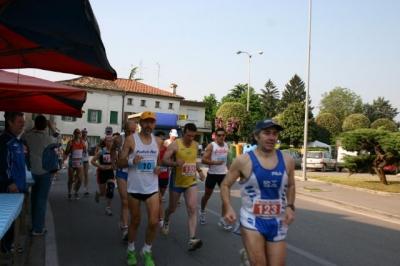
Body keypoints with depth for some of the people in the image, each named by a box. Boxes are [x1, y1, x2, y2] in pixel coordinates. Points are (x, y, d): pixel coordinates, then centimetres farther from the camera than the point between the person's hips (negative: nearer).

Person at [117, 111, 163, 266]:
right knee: (135, 221, 11)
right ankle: (131, 250, 34)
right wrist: (132, 161, -26)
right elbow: (120, 163, -6)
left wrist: (159, 168, -1)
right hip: (134, 187, -2)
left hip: (152, 188, 2)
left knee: (153, 222, -4)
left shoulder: (158, 142, 5)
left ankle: (147, 251, 19)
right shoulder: (131, 140, -6)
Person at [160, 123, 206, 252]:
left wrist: (199, 171, 7)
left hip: (191, 182, 3)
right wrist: (175, 163, -35)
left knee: (192, 209, -12)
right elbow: (164, 160, -17)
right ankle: (166, 222, 50)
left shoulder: (195, 145, 2)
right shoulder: (175, 144, -14)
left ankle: (192, 239, -16)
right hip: (177, 182, -3)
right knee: (172, 208, 16)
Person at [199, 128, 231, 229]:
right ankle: (202, 211, 39)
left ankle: (222, 219, 1)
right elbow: (203, 160, -16)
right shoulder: (211, 146, -11)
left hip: (223, 174, 4)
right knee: (207, 195, 12)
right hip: (212, 174, -4)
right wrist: (215, 162, -26)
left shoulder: (226, 146, 5)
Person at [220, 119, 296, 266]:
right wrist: (228, 208, -15)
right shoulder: (243, 160, -12)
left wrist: (290, 206, -1)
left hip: (277, 222, 4)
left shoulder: (287, 160, -2)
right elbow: (225, 185, -2)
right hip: (252, 220, -3)